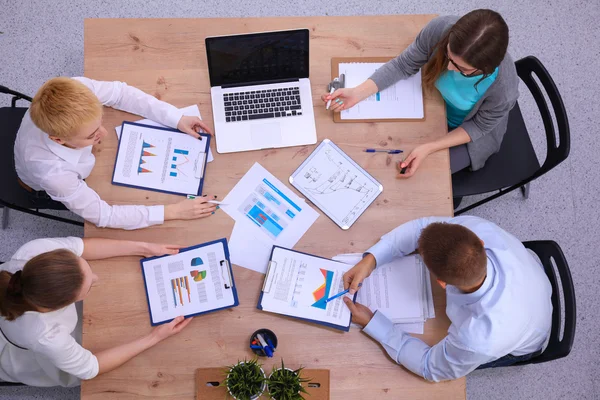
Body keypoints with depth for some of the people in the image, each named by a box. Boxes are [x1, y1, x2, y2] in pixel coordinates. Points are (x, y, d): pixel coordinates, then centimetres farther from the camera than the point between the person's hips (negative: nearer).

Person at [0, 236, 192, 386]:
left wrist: (143, 248, -16)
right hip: (15, 360, -4)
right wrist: (155, 337, -25)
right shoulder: (46, 338, -47)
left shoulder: (35, 249, -39)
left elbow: (79, 245, -16)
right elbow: (89, 368, -25)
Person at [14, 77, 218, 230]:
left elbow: (120, 93, -23)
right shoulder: (51, 172, -49)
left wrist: (177, 118, -30)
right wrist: (173, 211, -39)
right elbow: (103, 215, -36)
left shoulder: (77, 88, -43)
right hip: (46, 187, -3)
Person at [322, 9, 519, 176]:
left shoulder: (503, 86, -41)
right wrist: (357, 93, -29)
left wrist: (428, 148, -32)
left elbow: (479, 126, -21)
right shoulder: (440, 29, -35)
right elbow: (403, 65, -19)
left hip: (469, 133, -3)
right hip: (436, 105, 4)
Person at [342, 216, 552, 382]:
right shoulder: (479, 229, -40)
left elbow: (432, 367, -25)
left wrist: (371, 323, -24)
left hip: (519, 348, -4)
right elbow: (424, 226, -20)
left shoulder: (480, 340, -48)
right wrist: (371, 259, -30)